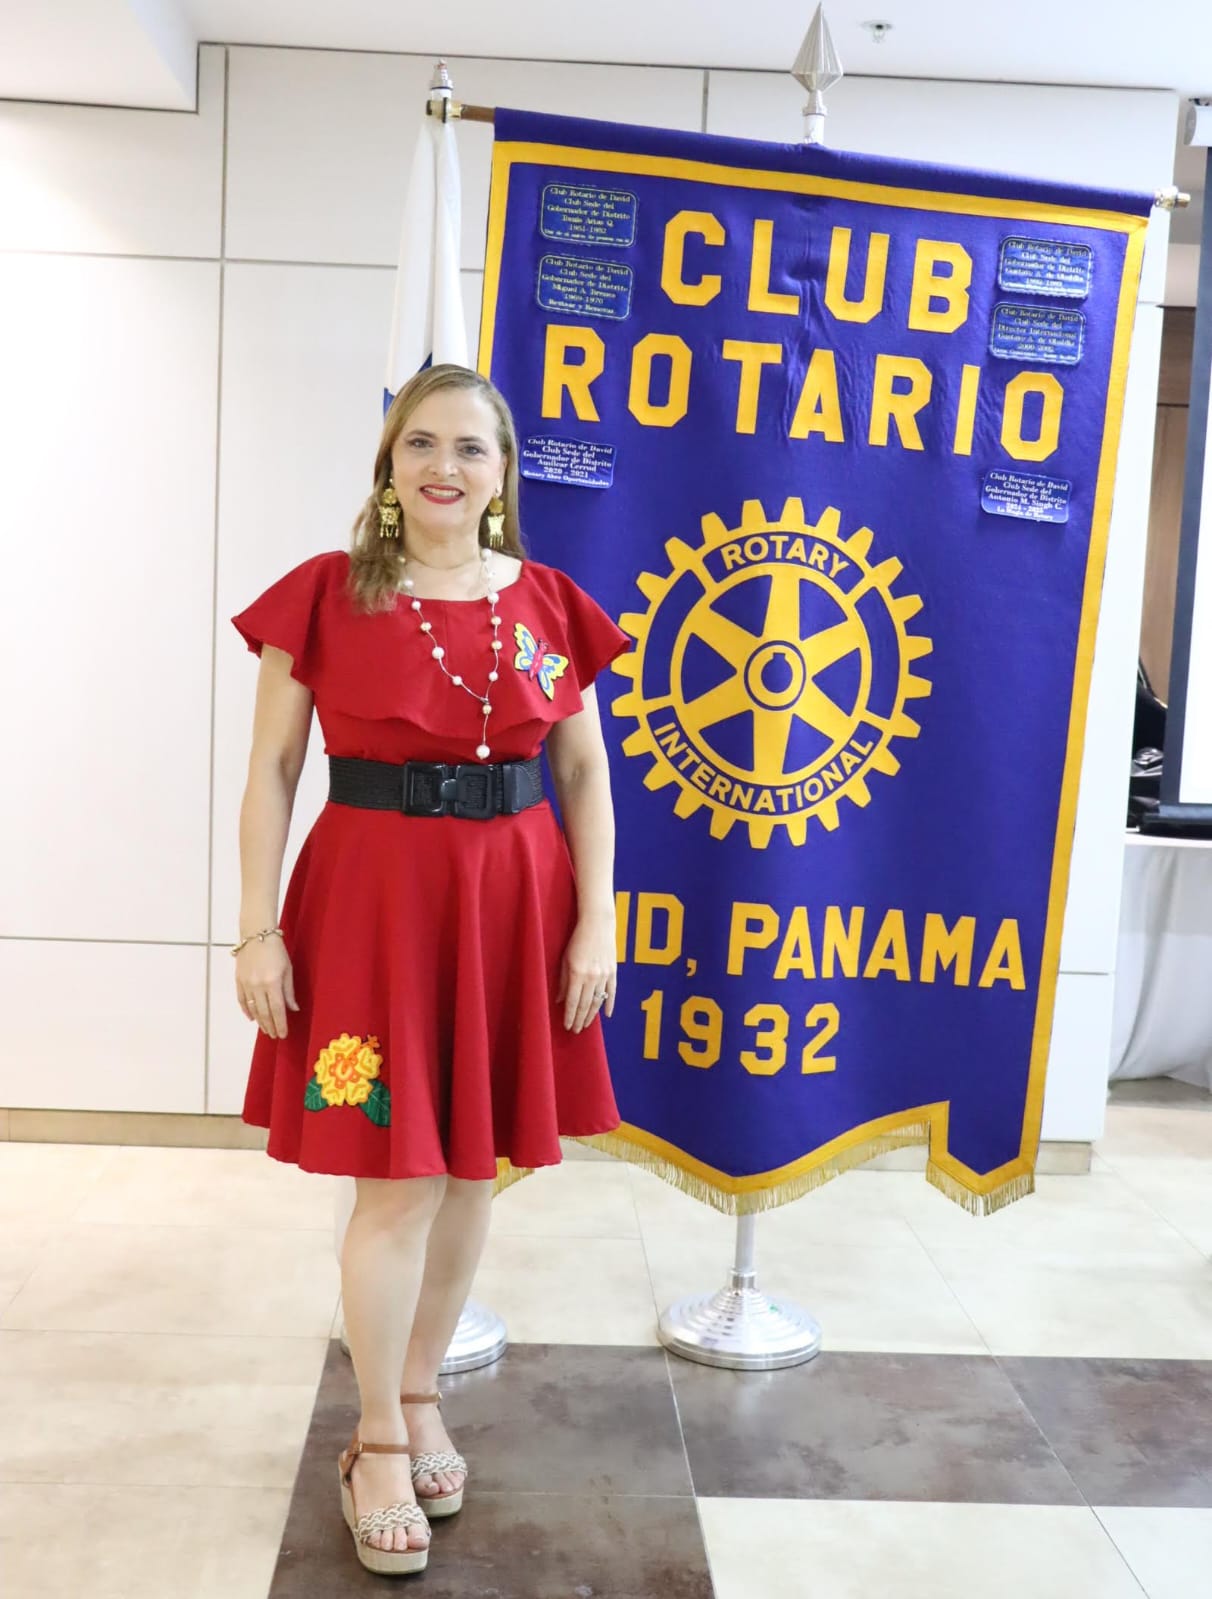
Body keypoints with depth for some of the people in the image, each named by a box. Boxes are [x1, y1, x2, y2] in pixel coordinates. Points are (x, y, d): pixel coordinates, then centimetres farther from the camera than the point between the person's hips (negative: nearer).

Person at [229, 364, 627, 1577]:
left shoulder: (550, 604, 4)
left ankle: (419, 1399, 34)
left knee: (473, 1169, 12)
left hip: (513, 899, 3)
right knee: (395, 1183, -1)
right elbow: (272, 770, -2)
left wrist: (595, 921, 0)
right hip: (371, 896, -3)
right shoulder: (324, 594, -3)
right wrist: (257, 928, -7)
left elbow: (585, 773, 7)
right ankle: (378, 1445, 20)